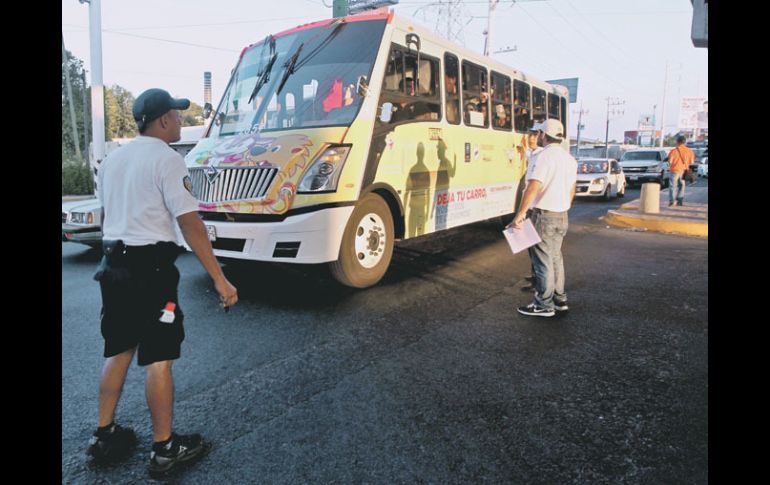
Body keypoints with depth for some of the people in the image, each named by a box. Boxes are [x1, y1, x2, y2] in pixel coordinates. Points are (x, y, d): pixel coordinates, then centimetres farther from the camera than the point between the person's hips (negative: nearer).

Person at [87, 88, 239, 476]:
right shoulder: (166, 159, -12)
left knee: (118, 350, 18)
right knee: (158, 357, 0)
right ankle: (164, 448, 11)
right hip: (150, 268, -8)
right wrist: (220, 279, -17)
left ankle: (104, 436, 29)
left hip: (113, 266, 8)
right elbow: (190, 224, -18)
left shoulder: (113, 159, 13)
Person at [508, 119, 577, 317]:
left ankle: (544, 305, 7)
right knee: (555, 258, 17)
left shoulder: (546, 156, -17)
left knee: (543, 260, 0)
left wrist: (520, 214, -26)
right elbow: (571, 189, 18)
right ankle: (559, 300, 26)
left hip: (544, 215, -8)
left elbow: (533, 187, -26)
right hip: (562, 216, 8)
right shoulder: (570, 159, 11)